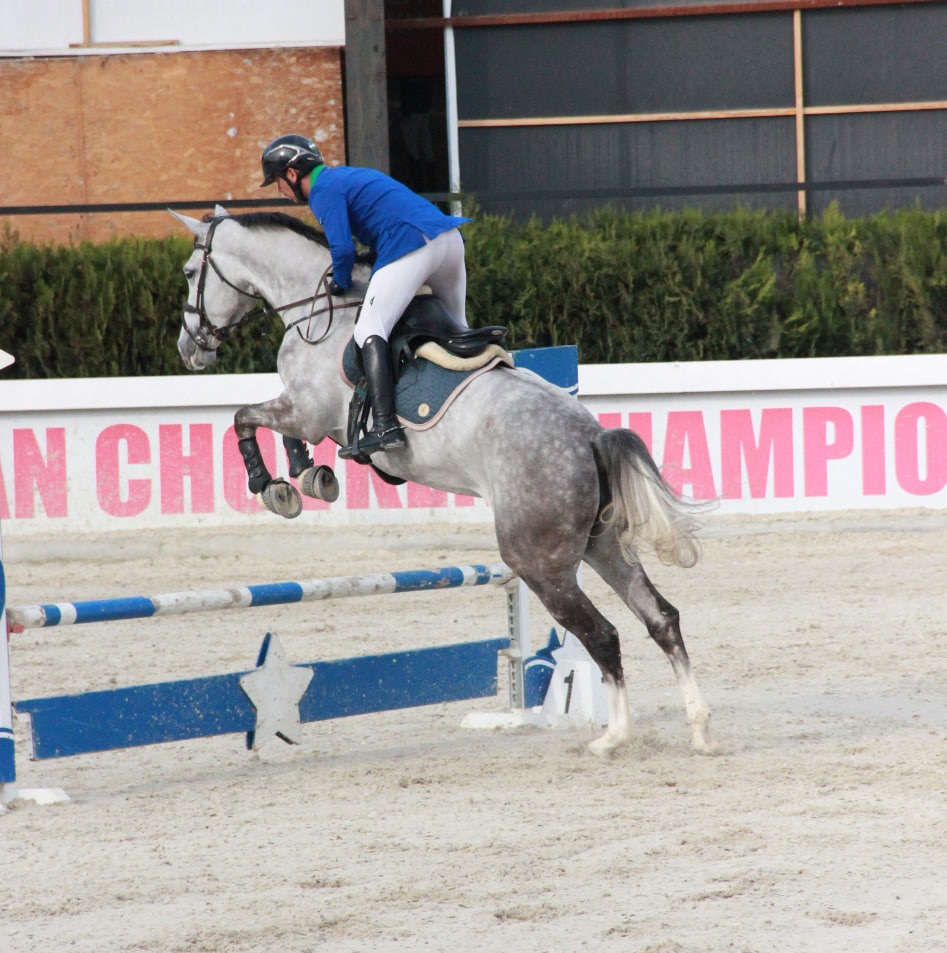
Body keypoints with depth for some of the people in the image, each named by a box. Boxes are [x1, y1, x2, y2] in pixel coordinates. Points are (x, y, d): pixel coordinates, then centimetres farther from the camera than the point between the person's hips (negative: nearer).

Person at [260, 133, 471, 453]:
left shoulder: (323, 190, 0)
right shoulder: (348, 175, 29)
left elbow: (343, 248, -10)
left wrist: (340, 285, 8)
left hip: (413, 246, -9)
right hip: (450, 238, 9)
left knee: (370, 330, -13)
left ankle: (385, 427, -27)